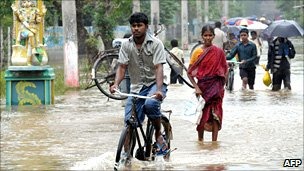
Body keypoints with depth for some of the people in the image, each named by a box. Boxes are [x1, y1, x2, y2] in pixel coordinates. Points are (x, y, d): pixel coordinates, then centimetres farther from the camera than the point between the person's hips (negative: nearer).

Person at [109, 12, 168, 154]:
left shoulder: (155, 44, -9)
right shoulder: (126, 45, 1)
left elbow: (158, 68, -18)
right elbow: (122, 67, -3)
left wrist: (159, 89, -33)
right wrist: (116, 84, -23)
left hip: (154, 83, -3)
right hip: (137, 86, 3)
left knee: (150, 104, -35)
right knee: (129, 121, -7)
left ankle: (158, 132, -10)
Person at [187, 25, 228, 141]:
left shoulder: (219, 52, 1)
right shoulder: (198, 52, 0)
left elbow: (225, 70, 8)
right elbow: (189, 72, 0)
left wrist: (221, 86, -2)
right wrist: (196, 87, -9)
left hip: (215, 88, 0)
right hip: (202, 87, 0)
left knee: (215, 115, -6)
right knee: (201, 115, 7)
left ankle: (214, 142, -4)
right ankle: (200, 141, 20)